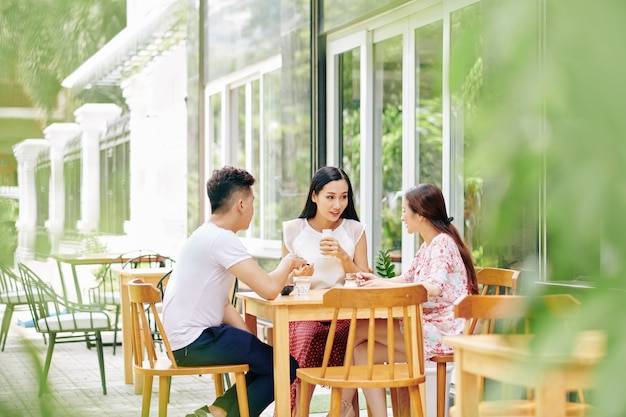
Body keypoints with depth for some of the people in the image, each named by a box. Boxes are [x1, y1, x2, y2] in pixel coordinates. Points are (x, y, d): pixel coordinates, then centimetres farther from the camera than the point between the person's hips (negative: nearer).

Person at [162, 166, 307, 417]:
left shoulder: (208, 236, 15)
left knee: (267, 359, 17)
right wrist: (288, 262, -5)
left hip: (186, 339, 10)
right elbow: (269, 289, -25)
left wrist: (249, 339, 4)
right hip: (194, 342, -10)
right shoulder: (221, 239, -17)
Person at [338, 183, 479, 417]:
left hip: (443, 331, -10)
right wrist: (378, 281, 4)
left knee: (360, 329, -11)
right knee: (363, 351, -4)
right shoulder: (427, 246, 18)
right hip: (428, 325, 10)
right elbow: (407, 280, 22)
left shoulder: (442, 242, -13)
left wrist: (386, 285, -24)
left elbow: (434, 287, -28)